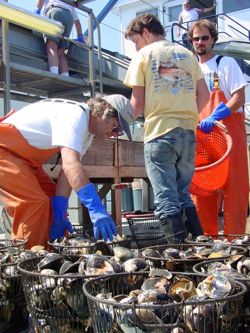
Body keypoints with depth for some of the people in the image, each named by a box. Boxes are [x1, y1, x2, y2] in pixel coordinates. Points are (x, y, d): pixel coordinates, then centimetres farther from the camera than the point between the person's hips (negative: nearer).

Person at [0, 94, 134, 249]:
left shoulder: (87, 133, 5)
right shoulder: (76, 116, -26)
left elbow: (67, 171, -1)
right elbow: (71, 165, -39)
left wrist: (59, 215, -11)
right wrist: (96, 209, -44)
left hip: (22, 157, 10)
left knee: (52, 200, 7)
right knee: (34, 201, -21)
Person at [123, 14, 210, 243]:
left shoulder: (144, 55, 4)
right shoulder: (187, 54, 17)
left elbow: (137, 104, -1)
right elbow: (204, 95, 12)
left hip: (159, 132, -5)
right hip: (188, 132, 5)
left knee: (167, 200, -2)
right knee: (183, 195, 15)